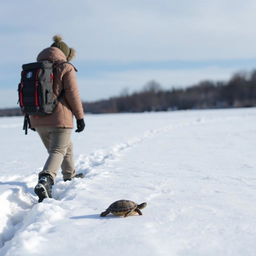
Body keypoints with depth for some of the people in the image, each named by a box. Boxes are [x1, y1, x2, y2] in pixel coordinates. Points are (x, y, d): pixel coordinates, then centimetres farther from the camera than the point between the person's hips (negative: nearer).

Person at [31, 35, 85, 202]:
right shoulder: (66, 68, -6)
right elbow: (73, 94, -11)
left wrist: (31, 118, 19)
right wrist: (80, 117, -3)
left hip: (38, 120, 6)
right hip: (60, 119, -6)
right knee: (58, 151, -2)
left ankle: (70, 175, 41)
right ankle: (45, 180, -25)